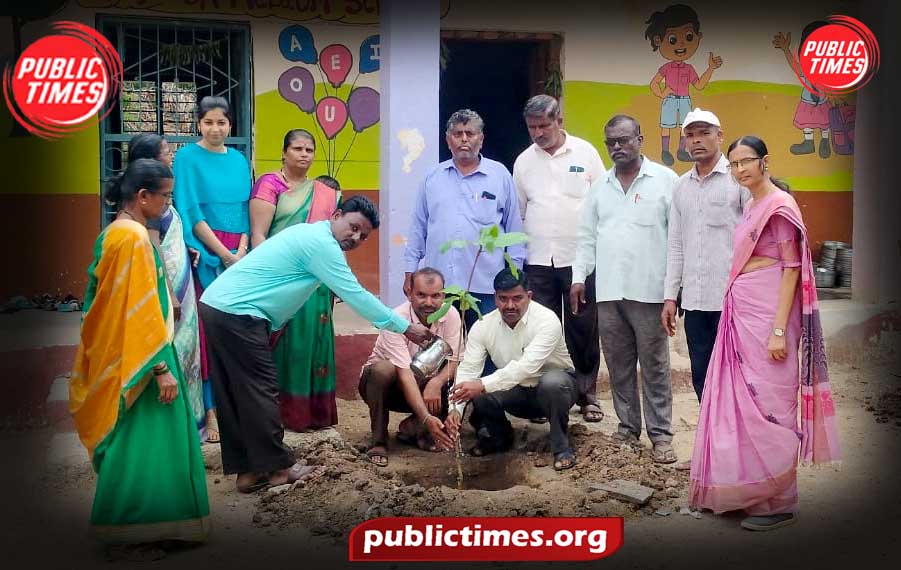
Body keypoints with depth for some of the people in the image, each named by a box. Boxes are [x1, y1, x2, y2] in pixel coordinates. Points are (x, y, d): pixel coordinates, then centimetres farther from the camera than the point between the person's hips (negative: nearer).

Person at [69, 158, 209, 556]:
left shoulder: (113, 232, 11)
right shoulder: (134, 237, -19)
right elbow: (142, 311, -23)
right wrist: (161, 368, -21)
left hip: (118, 358, 10)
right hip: (138, 360, -10)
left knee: (127, 441, 18)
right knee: (143, 443, -2)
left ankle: (123, 520, 28)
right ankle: (138, 528, 7)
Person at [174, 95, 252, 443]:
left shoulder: (239, 161, 12)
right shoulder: (187, 158, -3)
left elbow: (245, 208, 11)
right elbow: (191, 211, -9)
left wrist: (243, 248, -5)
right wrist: (224, 253, -13)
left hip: (239, 253, 5)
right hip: (205, 252, -4)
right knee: (208, 329, -5)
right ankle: (210, 409, -1)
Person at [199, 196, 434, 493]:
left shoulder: (309, 233, 18)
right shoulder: (322, 243, -12)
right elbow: (356, 296, -11)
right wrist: (406, 327, -5)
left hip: (216, 304, 10)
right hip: (236, 314, -10)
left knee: (236, 393, 12)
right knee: (260, 390, -2)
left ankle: (247, 469, 18)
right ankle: (278, 467, 8)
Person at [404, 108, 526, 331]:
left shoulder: (500, 175, 4)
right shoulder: (433, 178, 10)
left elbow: (514, 229, 7)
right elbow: (418, 228, 14)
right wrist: (410, 273, 10)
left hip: (485, 285, -2)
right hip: (438, 282, 2)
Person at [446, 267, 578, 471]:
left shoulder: (547, 320, -27)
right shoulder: (483, 326, -13)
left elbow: (527, 366, -39)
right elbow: (467, 370, -17)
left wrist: (483, 384, -50)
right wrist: (455, 409, -34)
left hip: (555, 386, -4)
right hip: (516, 392, 4)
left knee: (553, 381, -38)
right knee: (476, 395, -24)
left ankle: (561, 447, -15)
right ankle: (498, 436, 8)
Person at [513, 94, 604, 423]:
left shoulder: (585, 152, 0)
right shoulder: (523, 161, 8)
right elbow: (517, 213, 14)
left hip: (579, 257, -2)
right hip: (538, 260, 2)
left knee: (583, 328, 4)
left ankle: (587, 394, 15)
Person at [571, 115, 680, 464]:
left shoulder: (664, 180, -1)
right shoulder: (600, 186, 14)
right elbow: (587, 236, 16)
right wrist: (579, 277, 8)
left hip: (649, 290, -4)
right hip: (608, 291, 5)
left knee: (654, 366, 1)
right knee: (619, 365, 11)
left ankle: (660, 433, 9)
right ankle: (627, 426, 22)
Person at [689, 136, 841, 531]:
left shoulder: (779, 205, -9)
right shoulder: (752, 207, 16)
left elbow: (791, 269, -14)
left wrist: (779, 330, -20)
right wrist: (734, 314, 15)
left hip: (767, 315, -9)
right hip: (741, 313, 9)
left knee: (767, 406, -4)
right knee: (737, 401, 10)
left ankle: (778, 502, 6)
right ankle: (747, 491, 21)